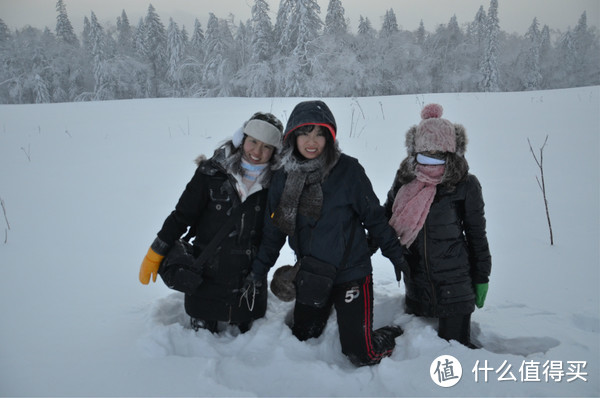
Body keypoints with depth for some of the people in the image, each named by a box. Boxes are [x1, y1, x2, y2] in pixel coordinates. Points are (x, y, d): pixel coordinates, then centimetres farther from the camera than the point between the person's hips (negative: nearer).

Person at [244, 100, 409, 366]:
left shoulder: (348, 170, -13)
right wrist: (259, 269, 11)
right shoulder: (284, 177, 0)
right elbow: (274, 229, 10)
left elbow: (374, 215, -4)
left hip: (351, 272, -4)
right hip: (310, 277, 4)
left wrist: (395, 255, 3)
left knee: (361, 355, -1)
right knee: (301, 343, 17)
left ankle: (391, 336, 31)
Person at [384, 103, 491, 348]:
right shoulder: (405, 179, -1)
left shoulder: (465, 185, -9)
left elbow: (476, 234, -1)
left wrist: (481, 279, 3)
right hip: (416, 283, 4)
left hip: (455, 285, -3)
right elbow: (386, 216, 13)